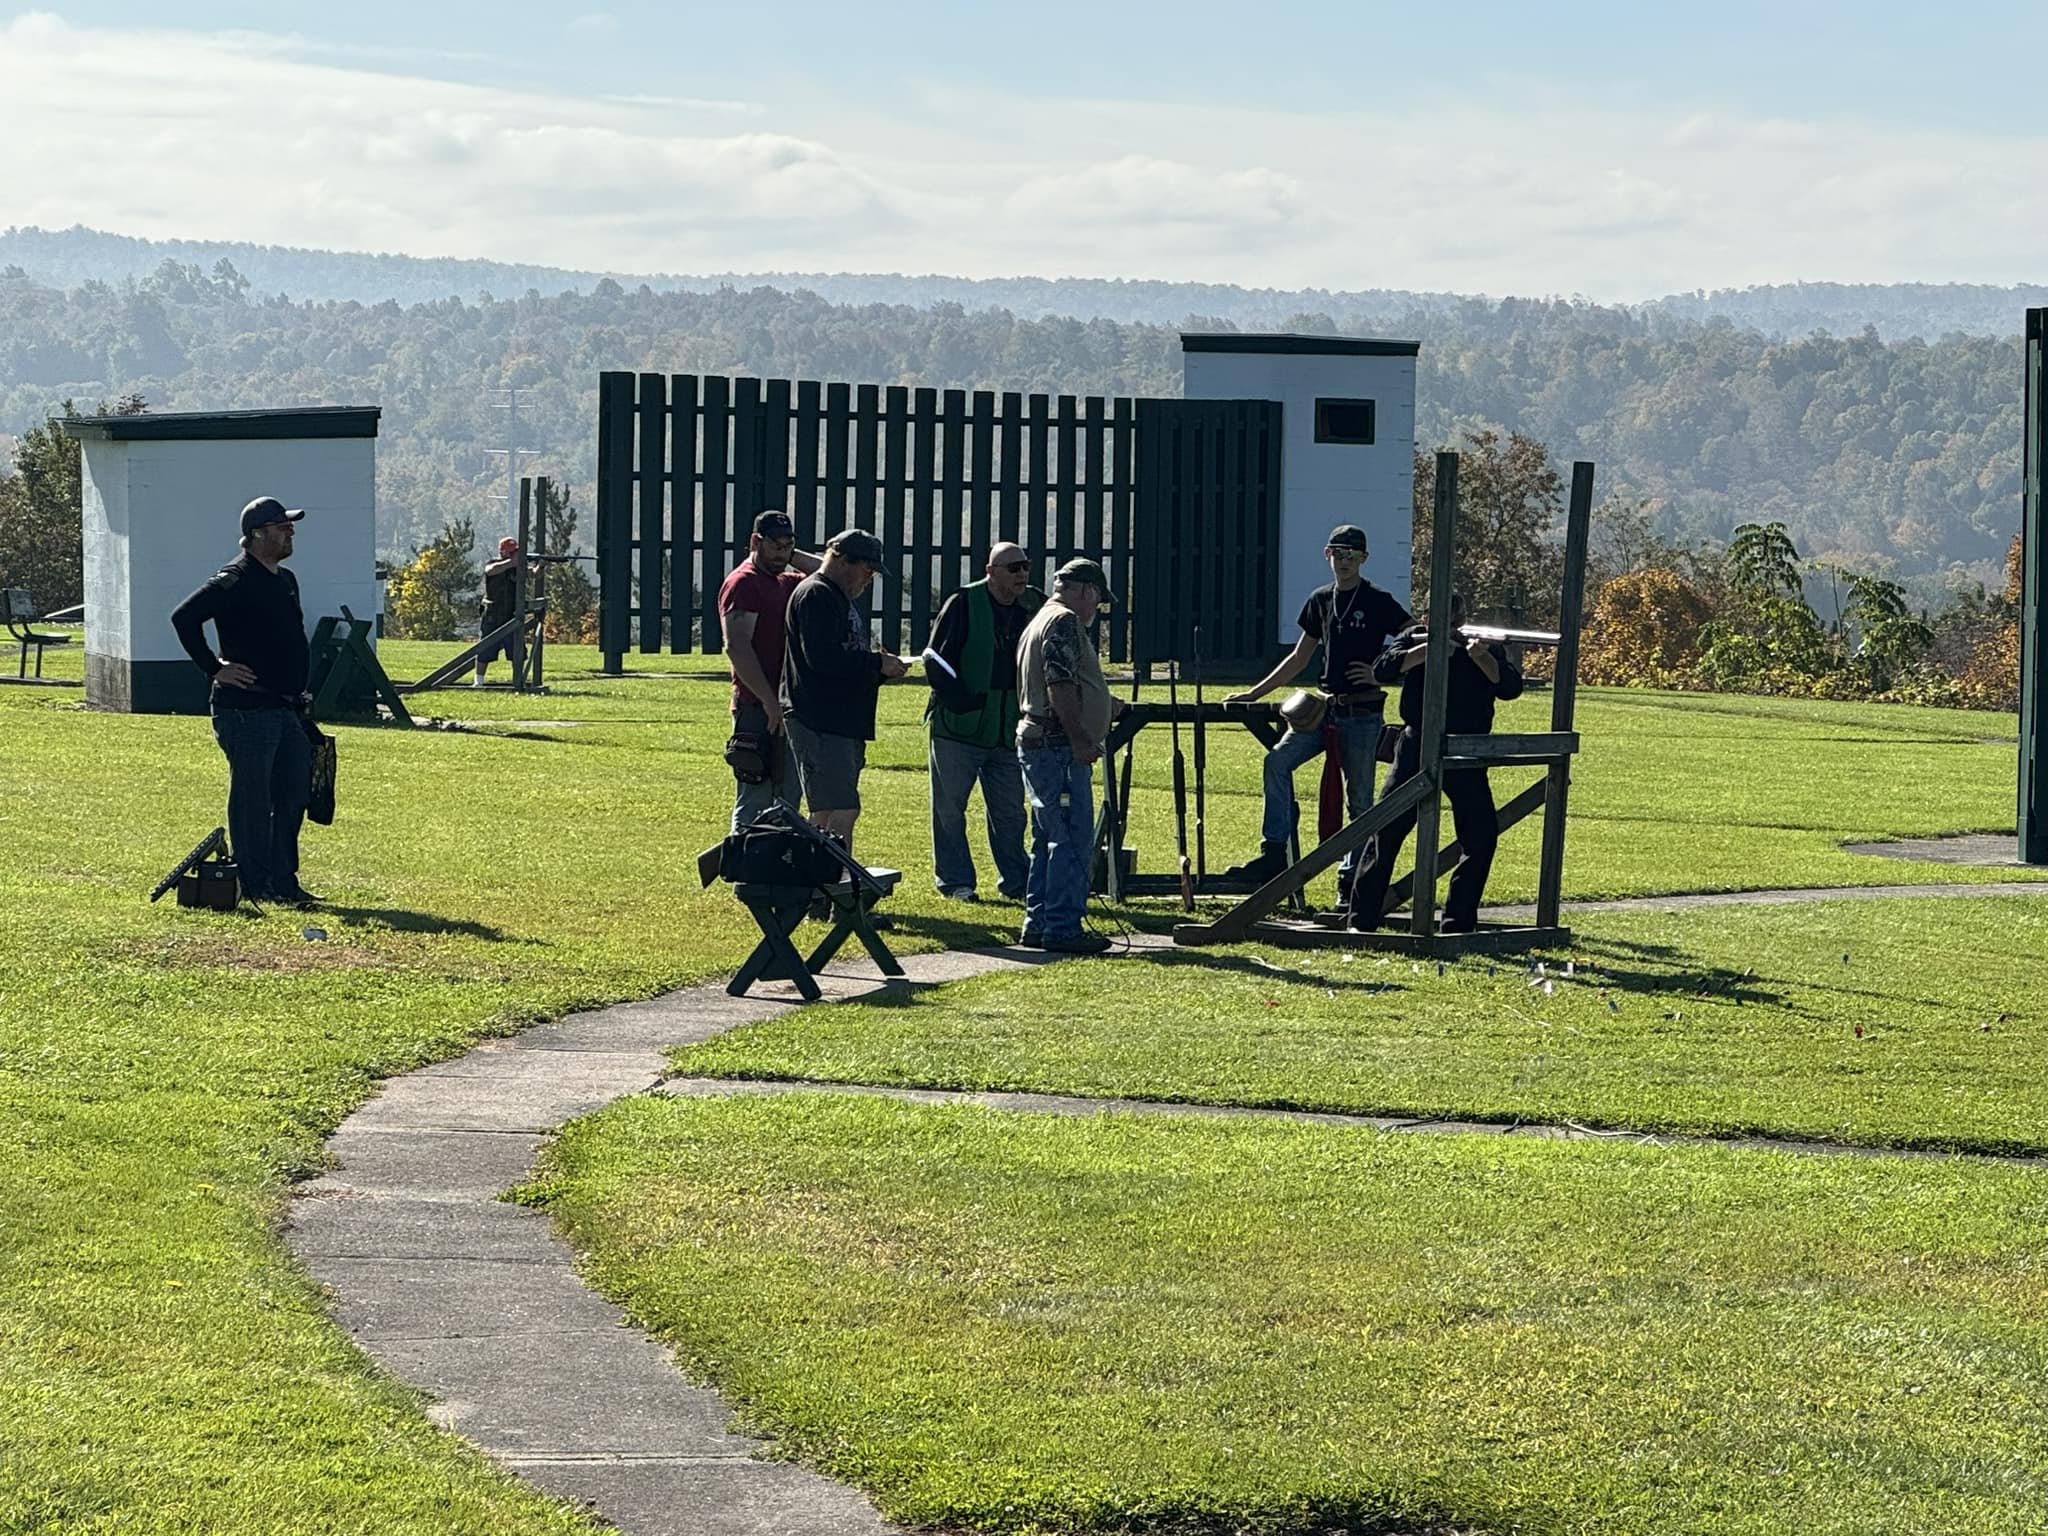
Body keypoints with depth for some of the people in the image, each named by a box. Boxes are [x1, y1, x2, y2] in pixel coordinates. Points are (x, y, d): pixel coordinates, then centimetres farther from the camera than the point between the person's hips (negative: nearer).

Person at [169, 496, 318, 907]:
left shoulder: (285, 580, 16)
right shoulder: (236, 579, -12)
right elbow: (184, 617, -19)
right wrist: (214, 668, -17)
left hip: (286, 709, 9)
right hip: (246, 709, -9)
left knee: (293, 794, 11)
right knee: (252, 800, -3)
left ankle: (284, 881, 18)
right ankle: (254, 885, 2)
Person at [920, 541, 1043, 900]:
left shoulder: (1035, 607, 5)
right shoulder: (964, 604, -8)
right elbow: (935, 661, -9)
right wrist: (962, 705, -14)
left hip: (1009, 733, 4)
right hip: (959, 729, -4)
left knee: (1010, 812, 9)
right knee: (950, 809, 3)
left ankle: (1016, 881, 17)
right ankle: (955, 881, 12)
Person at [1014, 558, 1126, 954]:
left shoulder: (1040, 621, 22)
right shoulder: (1065, 621, -11)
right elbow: (1060, 686, -21)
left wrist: (1103, 708, 26)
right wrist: (1079, 738, -22)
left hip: (1035, 744, 11)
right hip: (1058, 748, -11)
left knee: (1049, 840, 15)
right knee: (1073, 840, -9)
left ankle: (1038, 924, 18)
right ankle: (1063, 928, -9)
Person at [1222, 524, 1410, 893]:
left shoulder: (1379, 603, -4)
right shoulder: (1320, 601, 13)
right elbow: (1298, 658, 20)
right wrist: (1253, 694, 16)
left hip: (1363, 714, -5)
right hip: (1325, 707, 5)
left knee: (1359, 799, -1)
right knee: (1277, 760, -14)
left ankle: (1351, 877, 7)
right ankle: (1274, 854, -14)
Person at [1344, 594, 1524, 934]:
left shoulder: (1485, 649, 6)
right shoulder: (1414, 641, 6)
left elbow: (1510, 687, -9)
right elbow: (1383, 669, -12)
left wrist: (1482, 658, -24)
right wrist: (1428, 650, -22)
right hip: (1417, 750, -1)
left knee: (1482, 837, -4)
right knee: (1386, 832, -5)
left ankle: (1459, 922, 6)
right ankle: (1362, 921, 0)